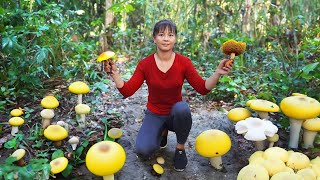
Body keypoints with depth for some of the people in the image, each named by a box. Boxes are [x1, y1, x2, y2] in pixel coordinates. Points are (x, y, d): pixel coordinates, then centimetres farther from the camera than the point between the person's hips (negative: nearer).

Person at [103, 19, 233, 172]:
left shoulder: (184, 62, -12)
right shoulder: (145, 64, -11)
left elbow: (203, 88, -15)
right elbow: (127, 91, -13)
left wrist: (217, 73, -31)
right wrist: (114, 73, -27)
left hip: (176, 114, 0)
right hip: (154, 115, 1)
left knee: (182, 107, -38)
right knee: (142, 151, -23)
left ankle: (180, 149, -8)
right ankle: (162, 132, 13)